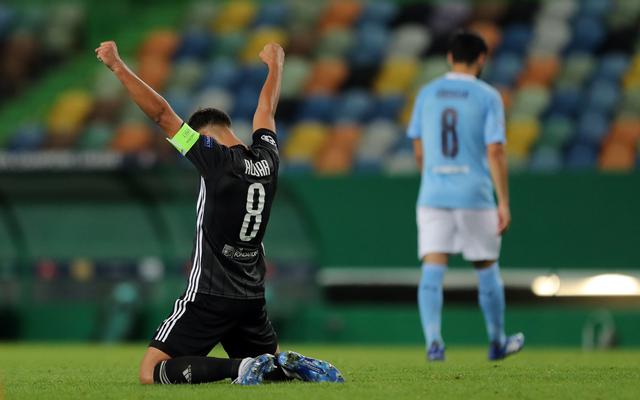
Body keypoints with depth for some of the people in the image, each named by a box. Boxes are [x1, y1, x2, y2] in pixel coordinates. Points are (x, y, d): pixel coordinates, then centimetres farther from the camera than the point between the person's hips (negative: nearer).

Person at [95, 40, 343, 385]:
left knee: (152, 372, -8)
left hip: (209, 296, -7)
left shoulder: (218, 159, -12)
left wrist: (117, 67, -10)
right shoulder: (266, 160, 6)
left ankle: (239, 368, -21)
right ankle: (294, 366, -5)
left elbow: (162, 113, -14)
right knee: (270, 365, 29)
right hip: (252, 297, 7)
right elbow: (266, 109, 25)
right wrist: (275, 64, 44)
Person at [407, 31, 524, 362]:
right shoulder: (488, 97, -4)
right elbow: (495, 151, -11)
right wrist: (504, 203, -9)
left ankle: (433, 340, -21)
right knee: (487, 269, 14)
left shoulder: (427, 94, 7)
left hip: (433, 196, 2)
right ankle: (497, 343, 26)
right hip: (475, 196, -2)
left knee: (433, 271, -4)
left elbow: (419, 151, 11)